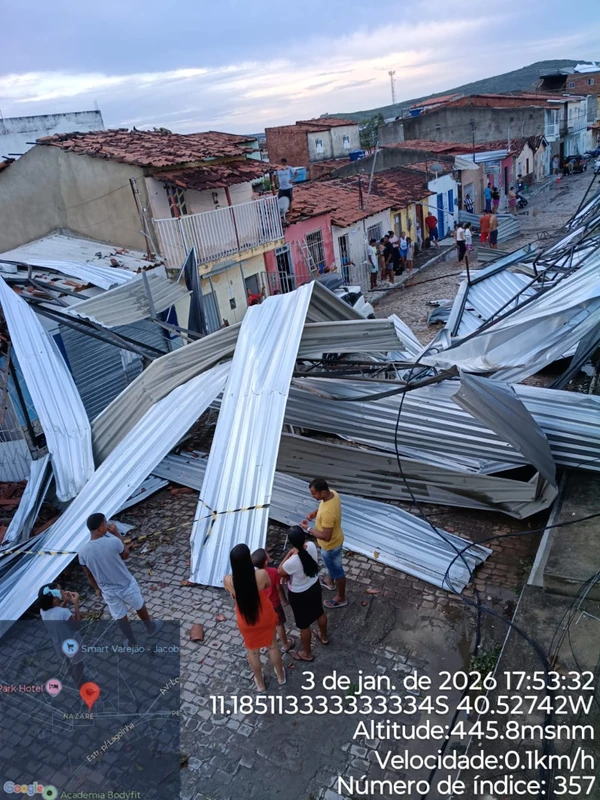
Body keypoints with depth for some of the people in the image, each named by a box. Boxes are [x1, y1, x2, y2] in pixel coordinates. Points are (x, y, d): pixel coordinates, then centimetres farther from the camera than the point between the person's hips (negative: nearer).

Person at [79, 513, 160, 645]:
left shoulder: (83, 552, -17)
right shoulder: (113, 542, -28)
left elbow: (89, 575, -1)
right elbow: (126, 555, -6)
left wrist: (97, 589, 17)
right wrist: (117, 534, -6)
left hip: (108, 591, 2)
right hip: (126, 585, -2)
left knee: (120, 617, 24)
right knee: (139, 607, 26)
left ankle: (132, 642, 43)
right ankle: (151, 628, 50)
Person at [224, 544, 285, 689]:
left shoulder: (228, 581, -28)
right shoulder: (262, 574, -31)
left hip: (246, 621, 0)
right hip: (265, 617, 0)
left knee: (252, 651, 28)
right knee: (272, 646, 29)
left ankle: (260, 682, 50)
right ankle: (281, 676, 52)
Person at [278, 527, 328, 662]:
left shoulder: (292, 562, -40)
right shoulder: (311, 546, -22)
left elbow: (280, 572, -18)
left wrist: (289, 554, -21)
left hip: (299, 595, -6)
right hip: (315, 586, 6)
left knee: (304, 625, 19)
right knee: (319, 613, 32)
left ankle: (307, 653, 42)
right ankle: (324, 637, 59)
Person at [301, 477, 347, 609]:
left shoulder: (327, 513, -42)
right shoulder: (333, 493, -15)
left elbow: (326, 537, -34)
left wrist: (308, 529, -23)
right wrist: (315, 512, -7)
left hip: (330, 545, -9)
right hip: (335, 538, 9)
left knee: (337, 570, 16)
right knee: (331, 565, 34)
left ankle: (341, 598, 39)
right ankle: (330, 581, 61)